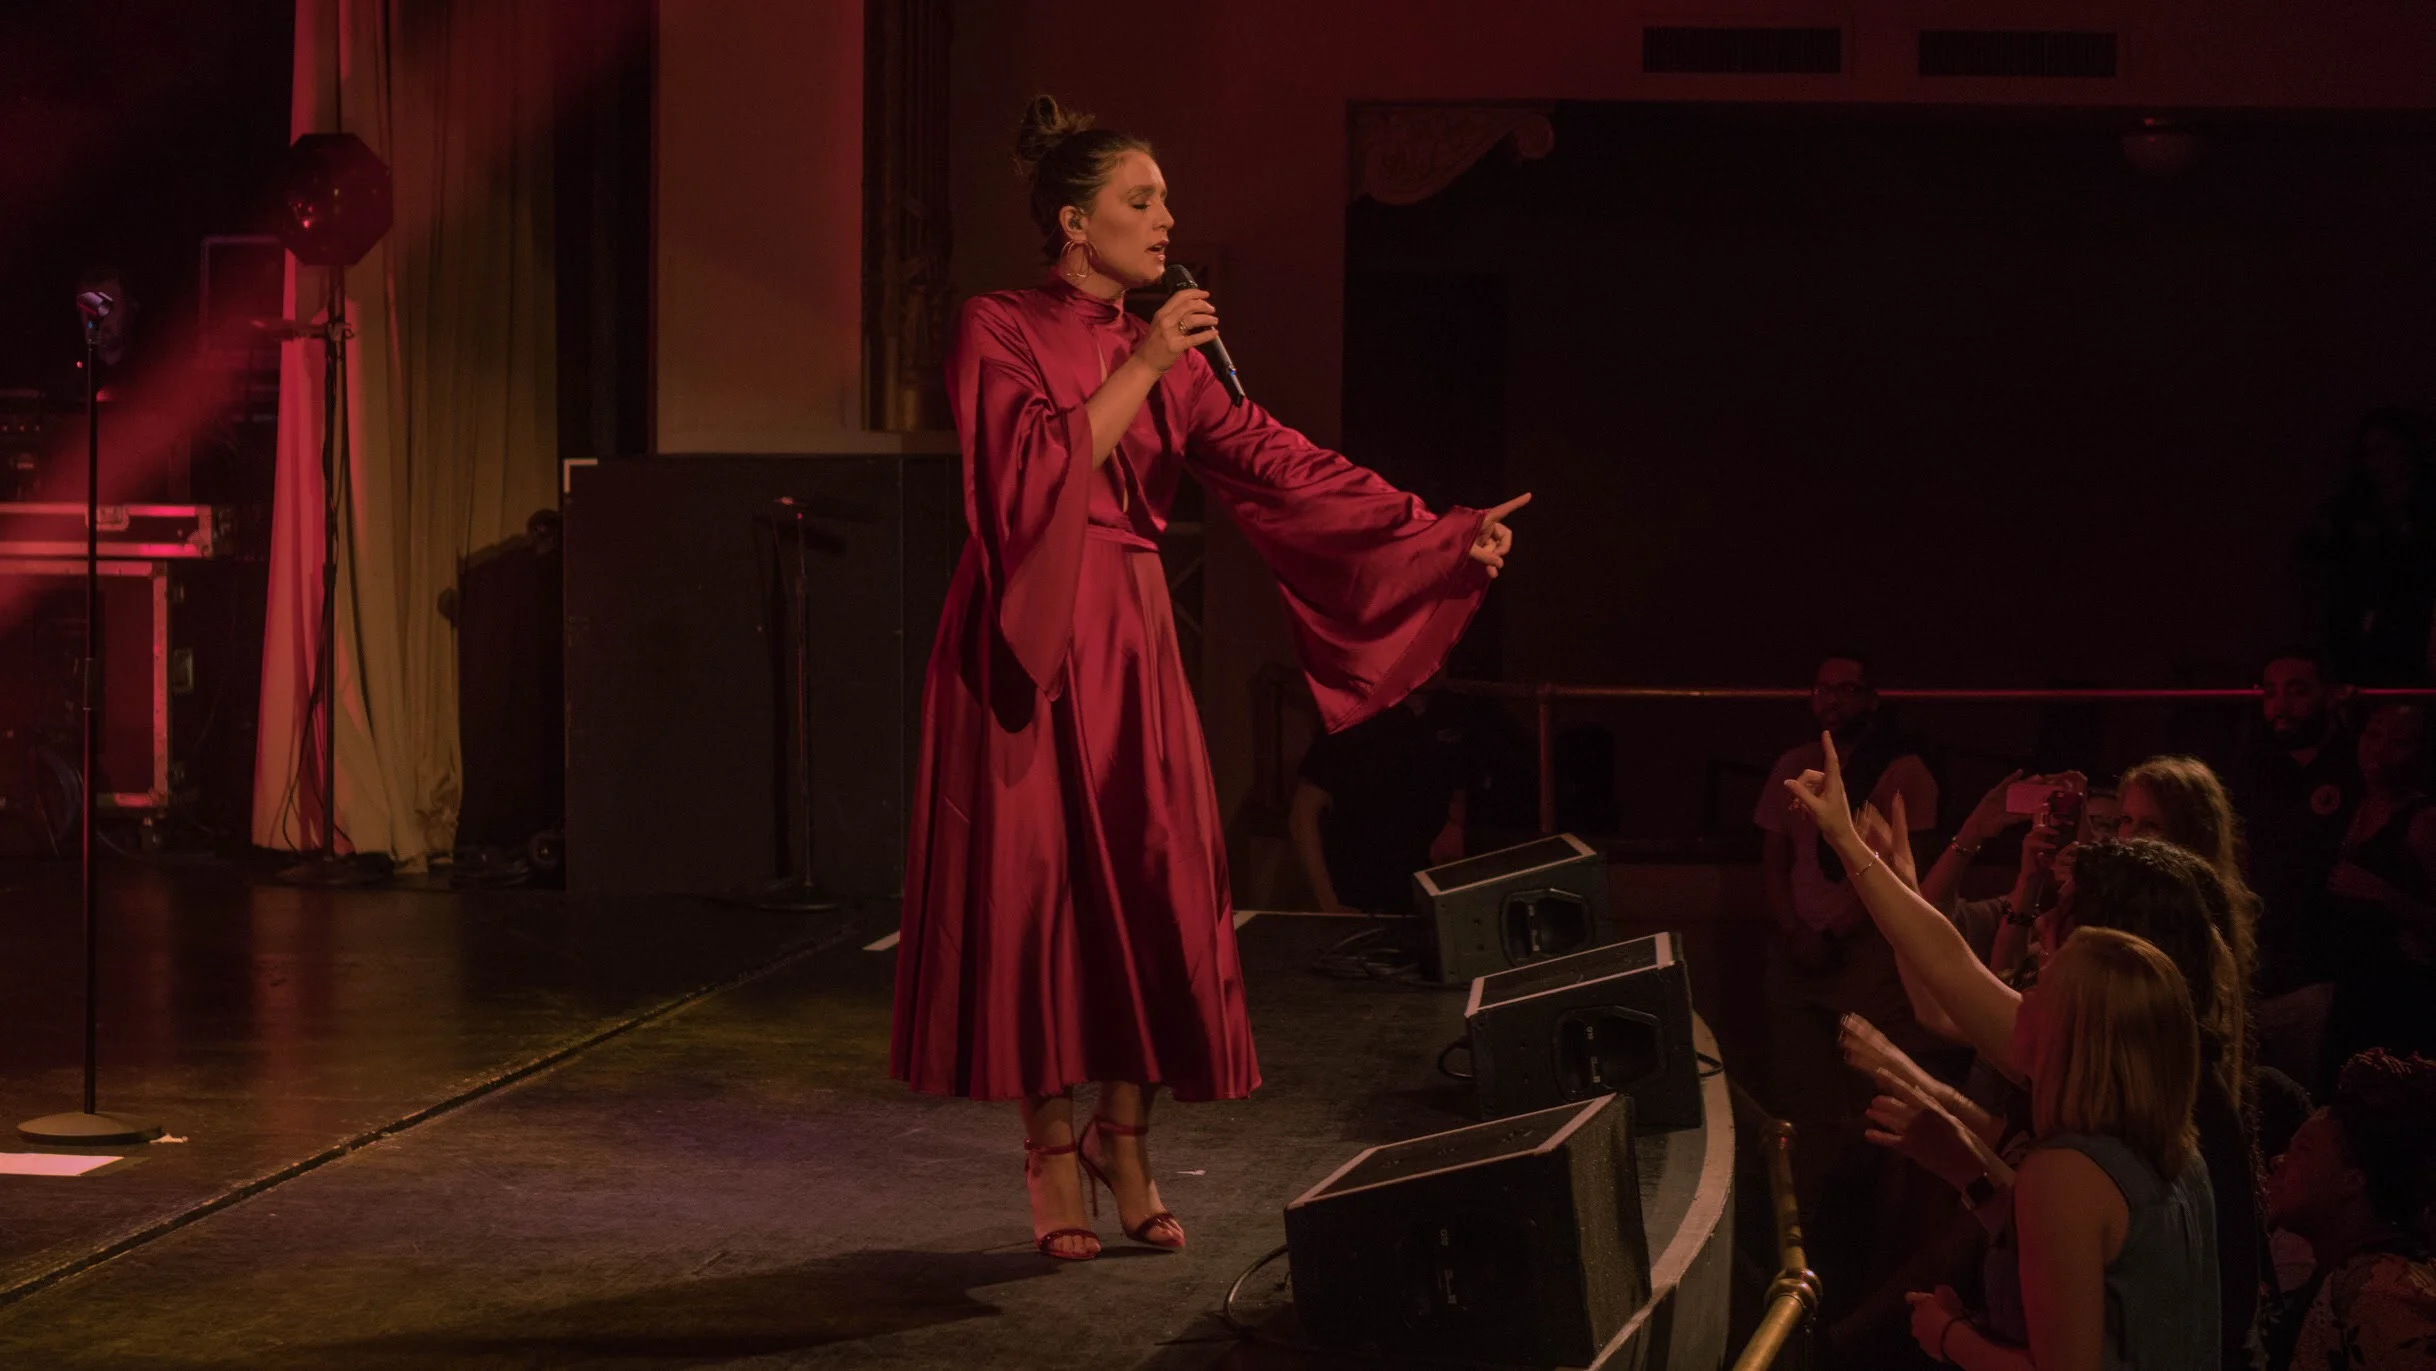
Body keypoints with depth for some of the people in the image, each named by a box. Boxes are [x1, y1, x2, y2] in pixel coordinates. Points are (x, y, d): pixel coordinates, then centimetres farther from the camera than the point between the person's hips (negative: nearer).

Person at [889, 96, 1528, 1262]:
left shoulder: (1168, 354, 11)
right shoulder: (997, 334, -5)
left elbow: (1278, 465, 4)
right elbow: (1040, 473, -19)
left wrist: (1442, 533, -3)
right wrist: (1138, 369, -18)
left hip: (1129, 642, 5)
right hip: (1028, 641, -5)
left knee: (1153, 885, 2)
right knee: (1039, 885, -3)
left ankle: (1124, 1140, 16)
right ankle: (1052, 1155, 6)